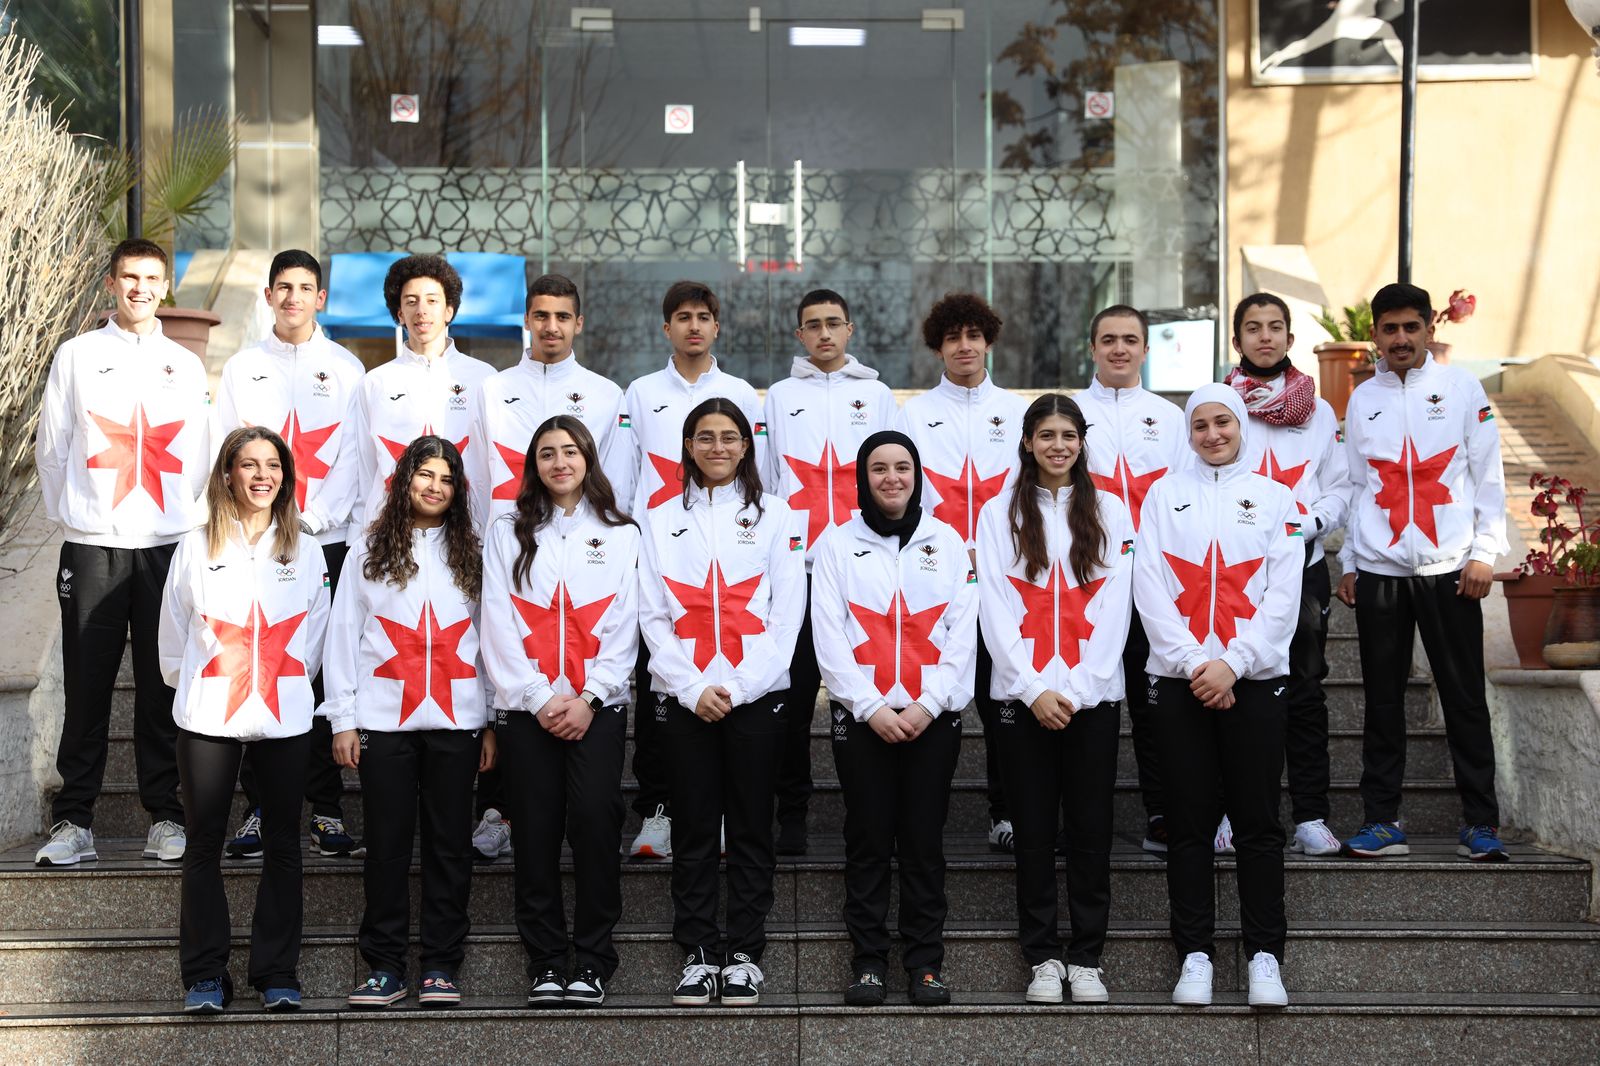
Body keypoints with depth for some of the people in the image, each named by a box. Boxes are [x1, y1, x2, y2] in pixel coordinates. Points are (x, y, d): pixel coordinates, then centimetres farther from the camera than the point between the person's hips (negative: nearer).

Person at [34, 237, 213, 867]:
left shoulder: (185, 365, 13)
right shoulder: (78, 356, 8)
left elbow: (199, 455, 14)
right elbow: (51, 447, 8)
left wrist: (190, 519, 7)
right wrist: (66, 514, 4)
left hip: (168, 545, 1)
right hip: (92, 544, -1)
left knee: (162, 685, 2)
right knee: (87, 684, -2)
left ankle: (165, 815, 9)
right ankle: (73, 819, 4)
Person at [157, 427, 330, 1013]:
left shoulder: (306, 552, 7)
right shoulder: (196, 547, 4)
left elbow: (314, 639, 12)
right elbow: (173, 635, 8)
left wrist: (287, 686, 8)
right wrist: (195, 688, 8)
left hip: (284, 718, 1)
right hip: (207, 719, -1)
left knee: (282, 846, 4)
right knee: (203, 846, 2)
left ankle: (277, 974, 11)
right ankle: (204, 975, 9)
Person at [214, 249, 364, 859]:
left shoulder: (346, 370, 8)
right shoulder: (242, 368, 12)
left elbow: (353, 459, 1)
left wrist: (312, 519, -11)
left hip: (325, 541, -1)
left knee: (324, 672, 0)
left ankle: (327, 808, 6)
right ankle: (258, 808, 6)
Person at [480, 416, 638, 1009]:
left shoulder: (620, 534, 12)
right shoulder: (507, 534, 12)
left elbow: (622, 626, 4)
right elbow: (500, 626, 4)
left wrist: (589, 698, -7)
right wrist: (538, 697, -6)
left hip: (597, 707, -1)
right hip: (525, 707, 1)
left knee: (595, 821, -13)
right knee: (535, 831, -2)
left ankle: (594, 961, -5)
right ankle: (544, 964, 6)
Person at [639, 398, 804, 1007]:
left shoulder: (774, 517, 7)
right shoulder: (661, 522, 10)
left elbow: (786, 613, 0)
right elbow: (653, 616, 4)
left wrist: (738, 685, -10)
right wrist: (692, 688, -9)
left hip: (755, 695, -1)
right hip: (682, 697, 1)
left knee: (751, 827, 2)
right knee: (693, 829, 3)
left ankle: (746, 955, 8)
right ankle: (697, 954, 9)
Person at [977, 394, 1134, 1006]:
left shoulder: (1109, 512, 8)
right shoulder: (1000, 514, 6)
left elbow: (1114, 607, 1)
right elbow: (997, 610, -1)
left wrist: (1077, 688, -9)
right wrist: (1033, 689, -11)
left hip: (1093, 696, 1)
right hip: (1023, 696, 0)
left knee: (1091, 830, 2)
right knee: (1034, 831, 3)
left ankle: (1086, 959, 11)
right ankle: (1042, 959, 11)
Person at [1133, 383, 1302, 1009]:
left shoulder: (1274, 498, 8)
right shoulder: (1165, 494, 9)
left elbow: (1282, 595, 0)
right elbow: (1150, 588, 1)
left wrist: (1232, 662, -11)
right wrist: (1193, 661, -10)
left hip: (1253, 679, 0)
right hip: (1178, 678, 1)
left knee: (1257, 821, 0)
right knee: (1189, 822, 3)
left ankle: (1265, 955, 6)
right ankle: (1195, 953, 9)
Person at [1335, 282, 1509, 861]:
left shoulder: (1461, 388, 3)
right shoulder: (1362, 400, 10)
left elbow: (1488, 476, 2)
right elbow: (1355, 485, 13)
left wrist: (1484, 552, -5)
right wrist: (1348, 563, 10)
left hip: (1448, 569, -2)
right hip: (1379, 570, 2)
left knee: (1464, 697, 0)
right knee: (1383, 700, 5)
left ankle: (1480, 823, 7)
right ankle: (1382, 820, 11)